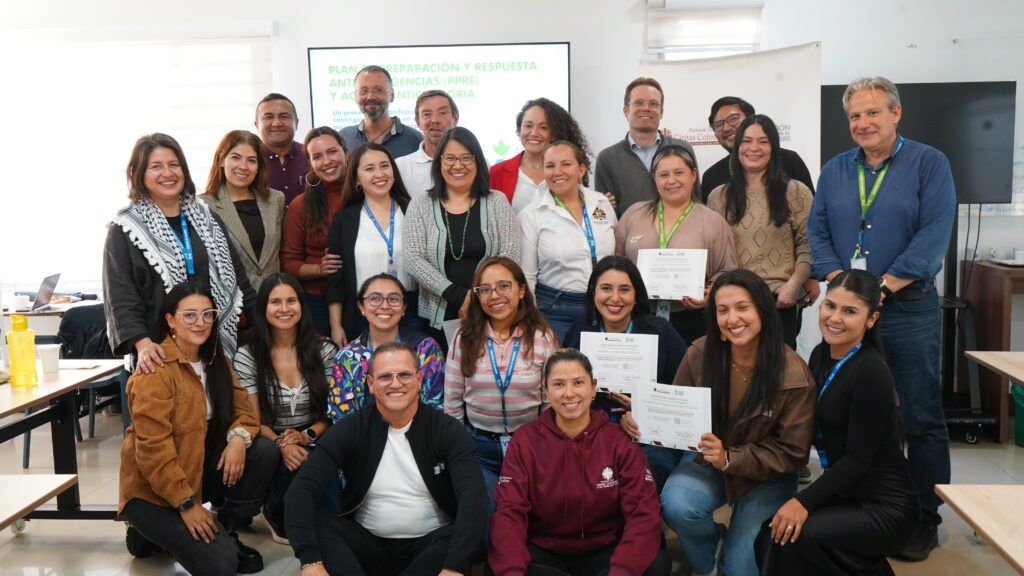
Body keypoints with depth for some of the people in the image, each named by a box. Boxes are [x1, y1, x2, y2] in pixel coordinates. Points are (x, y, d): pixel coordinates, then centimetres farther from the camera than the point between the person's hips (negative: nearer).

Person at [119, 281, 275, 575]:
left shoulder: (216, 361, 4)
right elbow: (152, 448, -23)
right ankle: (151, 532, 9)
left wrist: (239, 437, -22)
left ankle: (227, 534, 3)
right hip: (154, 490, -7)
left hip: (200, 468, 7)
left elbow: (242, 409, 3)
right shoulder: (156, 370, -21)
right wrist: (187, 504, -22)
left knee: (263, 451, -16)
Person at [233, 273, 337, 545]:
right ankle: (275, 513, 3)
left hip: (315, 443, 1)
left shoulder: (324, 350, 3)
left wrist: (306, 435, -15)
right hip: (271, 447, -1)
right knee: (294, 473, -33)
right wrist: (282, 444, -21)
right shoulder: (247, 356, -1)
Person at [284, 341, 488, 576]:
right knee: (313, 521, -25)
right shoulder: (349, 431, -4)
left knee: (472, 531, -32)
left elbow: (473, 494, -22)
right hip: (368, 544, 1)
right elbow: (301, 490, -16)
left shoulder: (447, 430, -7)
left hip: (431, 545, 0)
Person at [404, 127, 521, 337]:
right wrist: (458, 295, -14)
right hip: (438, 319, 0)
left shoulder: (497, 203, 7)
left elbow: (509, 256, -2)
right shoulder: (420, 206, 6)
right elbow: (413, 260, -4)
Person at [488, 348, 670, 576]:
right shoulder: (524, 441, -3)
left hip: (604, 553, 0)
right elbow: (509, 511, -11)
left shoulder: (619, 441, -4)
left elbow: (644, 512, -12)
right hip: (545, 554, 0)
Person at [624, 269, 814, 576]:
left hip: (767, 476, -1)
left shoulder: (794, 376, -21)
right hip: (708, 461, 2)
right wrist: (641, 418, -24)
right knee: (676, 506, -29)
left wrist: (730, 458, -28)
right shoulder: (700, 354, -15)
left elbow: (791, 454, -14)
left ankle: (736, 548, 32)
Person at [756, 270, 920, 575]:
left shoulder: (871, 371, -20)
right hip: (843, 495, 7)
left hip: (886, 509, -7)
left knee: (792, 536, -27)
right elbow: (811, 432, 10)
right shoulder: (821, 354, 4)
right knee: (768, 534, -13)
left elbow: (858, 458, -21)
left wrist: (804, 502, -27)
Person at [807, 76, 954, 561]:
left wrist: (883, 286, -18)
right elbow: (816, 232, 7)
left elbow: (934, 234, -11)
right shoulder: (834, 170, 12)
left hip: (908, 309, -3)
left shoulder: (929, 164, 0)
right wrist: (839, 279, -10)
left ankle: (925, 518, 15)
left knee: (921, 418, 2)